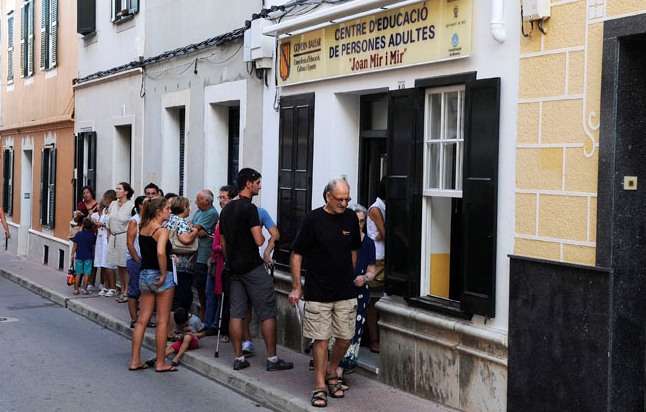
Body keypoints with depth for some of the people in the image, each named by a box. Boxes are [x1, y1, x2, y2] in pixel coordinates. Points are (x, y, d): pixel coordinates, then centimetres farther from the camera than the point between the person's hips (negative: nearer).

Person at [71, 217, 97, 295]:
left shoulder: (78, 234, -6)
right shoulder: (93, 235, -5)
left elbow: (75, 245, -3)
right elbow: (94, 245, 5)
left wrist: (72, 254, 5)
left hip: (79, 256, 1)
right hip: (88, 257, -1)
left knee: (78, 274, 6)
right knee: (86, 274, 3)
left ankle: (76, 289, 8)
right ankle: (84, 289, 3)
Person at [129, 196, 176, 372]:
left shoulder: (143, 227, 7)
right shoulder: (162, 230, -16)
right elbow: (160, 252, -31)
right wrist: (164, 274, -20)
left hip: (145, 274, 7)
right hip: (160, 276, -7)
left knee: (142, 320, 11)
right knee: (162, 321, 2)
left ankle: (135, 361, 14)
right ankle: (160, 363, 8)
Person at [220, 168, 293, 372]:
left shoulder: (226, 209, 12)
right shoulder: (249, 208, -14)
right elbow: (258, 240, -20)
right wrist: (263, 236, 2)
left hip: (233, 267, 8)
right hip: (253, 267, -8)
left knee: (236, 313, 8)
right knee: (267, 313, -1)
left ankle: (239, 358, 10)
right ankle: (272, 359, 1)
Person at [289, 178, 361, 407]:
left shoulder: (351, 218, 4)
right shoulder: (313, 219, -8)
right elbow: (296, 254, -4)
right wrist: (296, 287, -6)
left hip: (346, 293, 4)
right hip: (318, 292, -4)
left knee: (345, 338, 7)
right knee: (321, 339, -1)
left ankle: (331, 374, 31)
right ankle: (320, 386, 9)